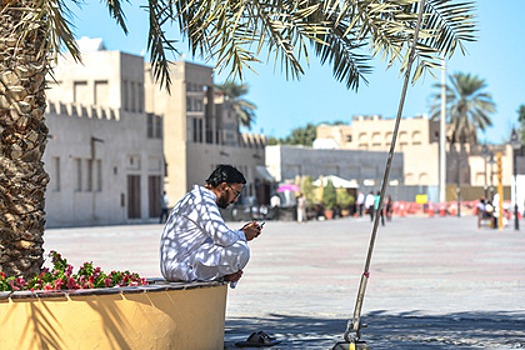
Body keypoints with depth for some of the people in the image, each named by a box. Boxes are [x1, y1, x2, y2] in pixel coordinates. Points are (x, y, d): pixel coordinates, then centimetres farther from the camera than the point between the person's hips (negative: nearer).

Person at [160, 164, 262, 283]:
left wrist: (241, 231, 13)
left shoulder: (195, 197, 18)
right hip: (181, 268, -11)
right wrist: (243, 235, -6)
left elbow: (218, 235, 26)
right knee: (239, 249, -20)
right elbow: (225, 238, -26)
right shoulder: (204, 201, -15)